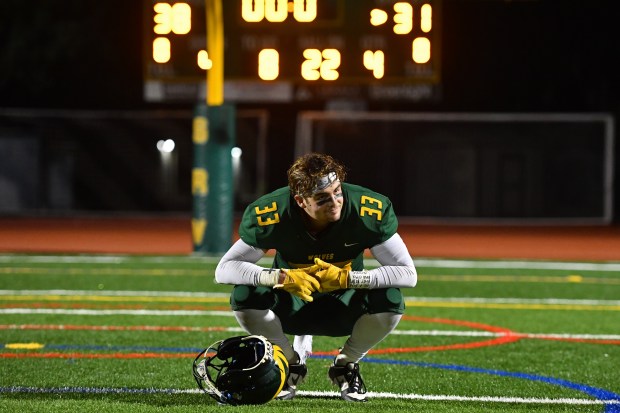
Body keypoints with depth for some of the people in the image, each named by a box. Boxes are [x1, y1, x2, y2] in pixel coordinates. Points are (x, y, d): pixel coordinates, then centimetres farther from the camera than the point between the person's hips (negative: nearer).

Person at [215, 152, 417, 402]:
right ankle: (291, 362, 0)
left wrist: (347, 278, -35)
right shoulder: (270, 215, -26)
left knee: (390, 300, -31)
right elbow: (224, 269, -23)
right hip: (291, 304, 0)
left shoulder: (370, 212, -26)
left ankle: (346, 364, 0)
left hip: (343, 307, 0)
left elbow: (408, 274, -24)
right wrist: (282, 277, -38)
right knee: (245, 296, -31)